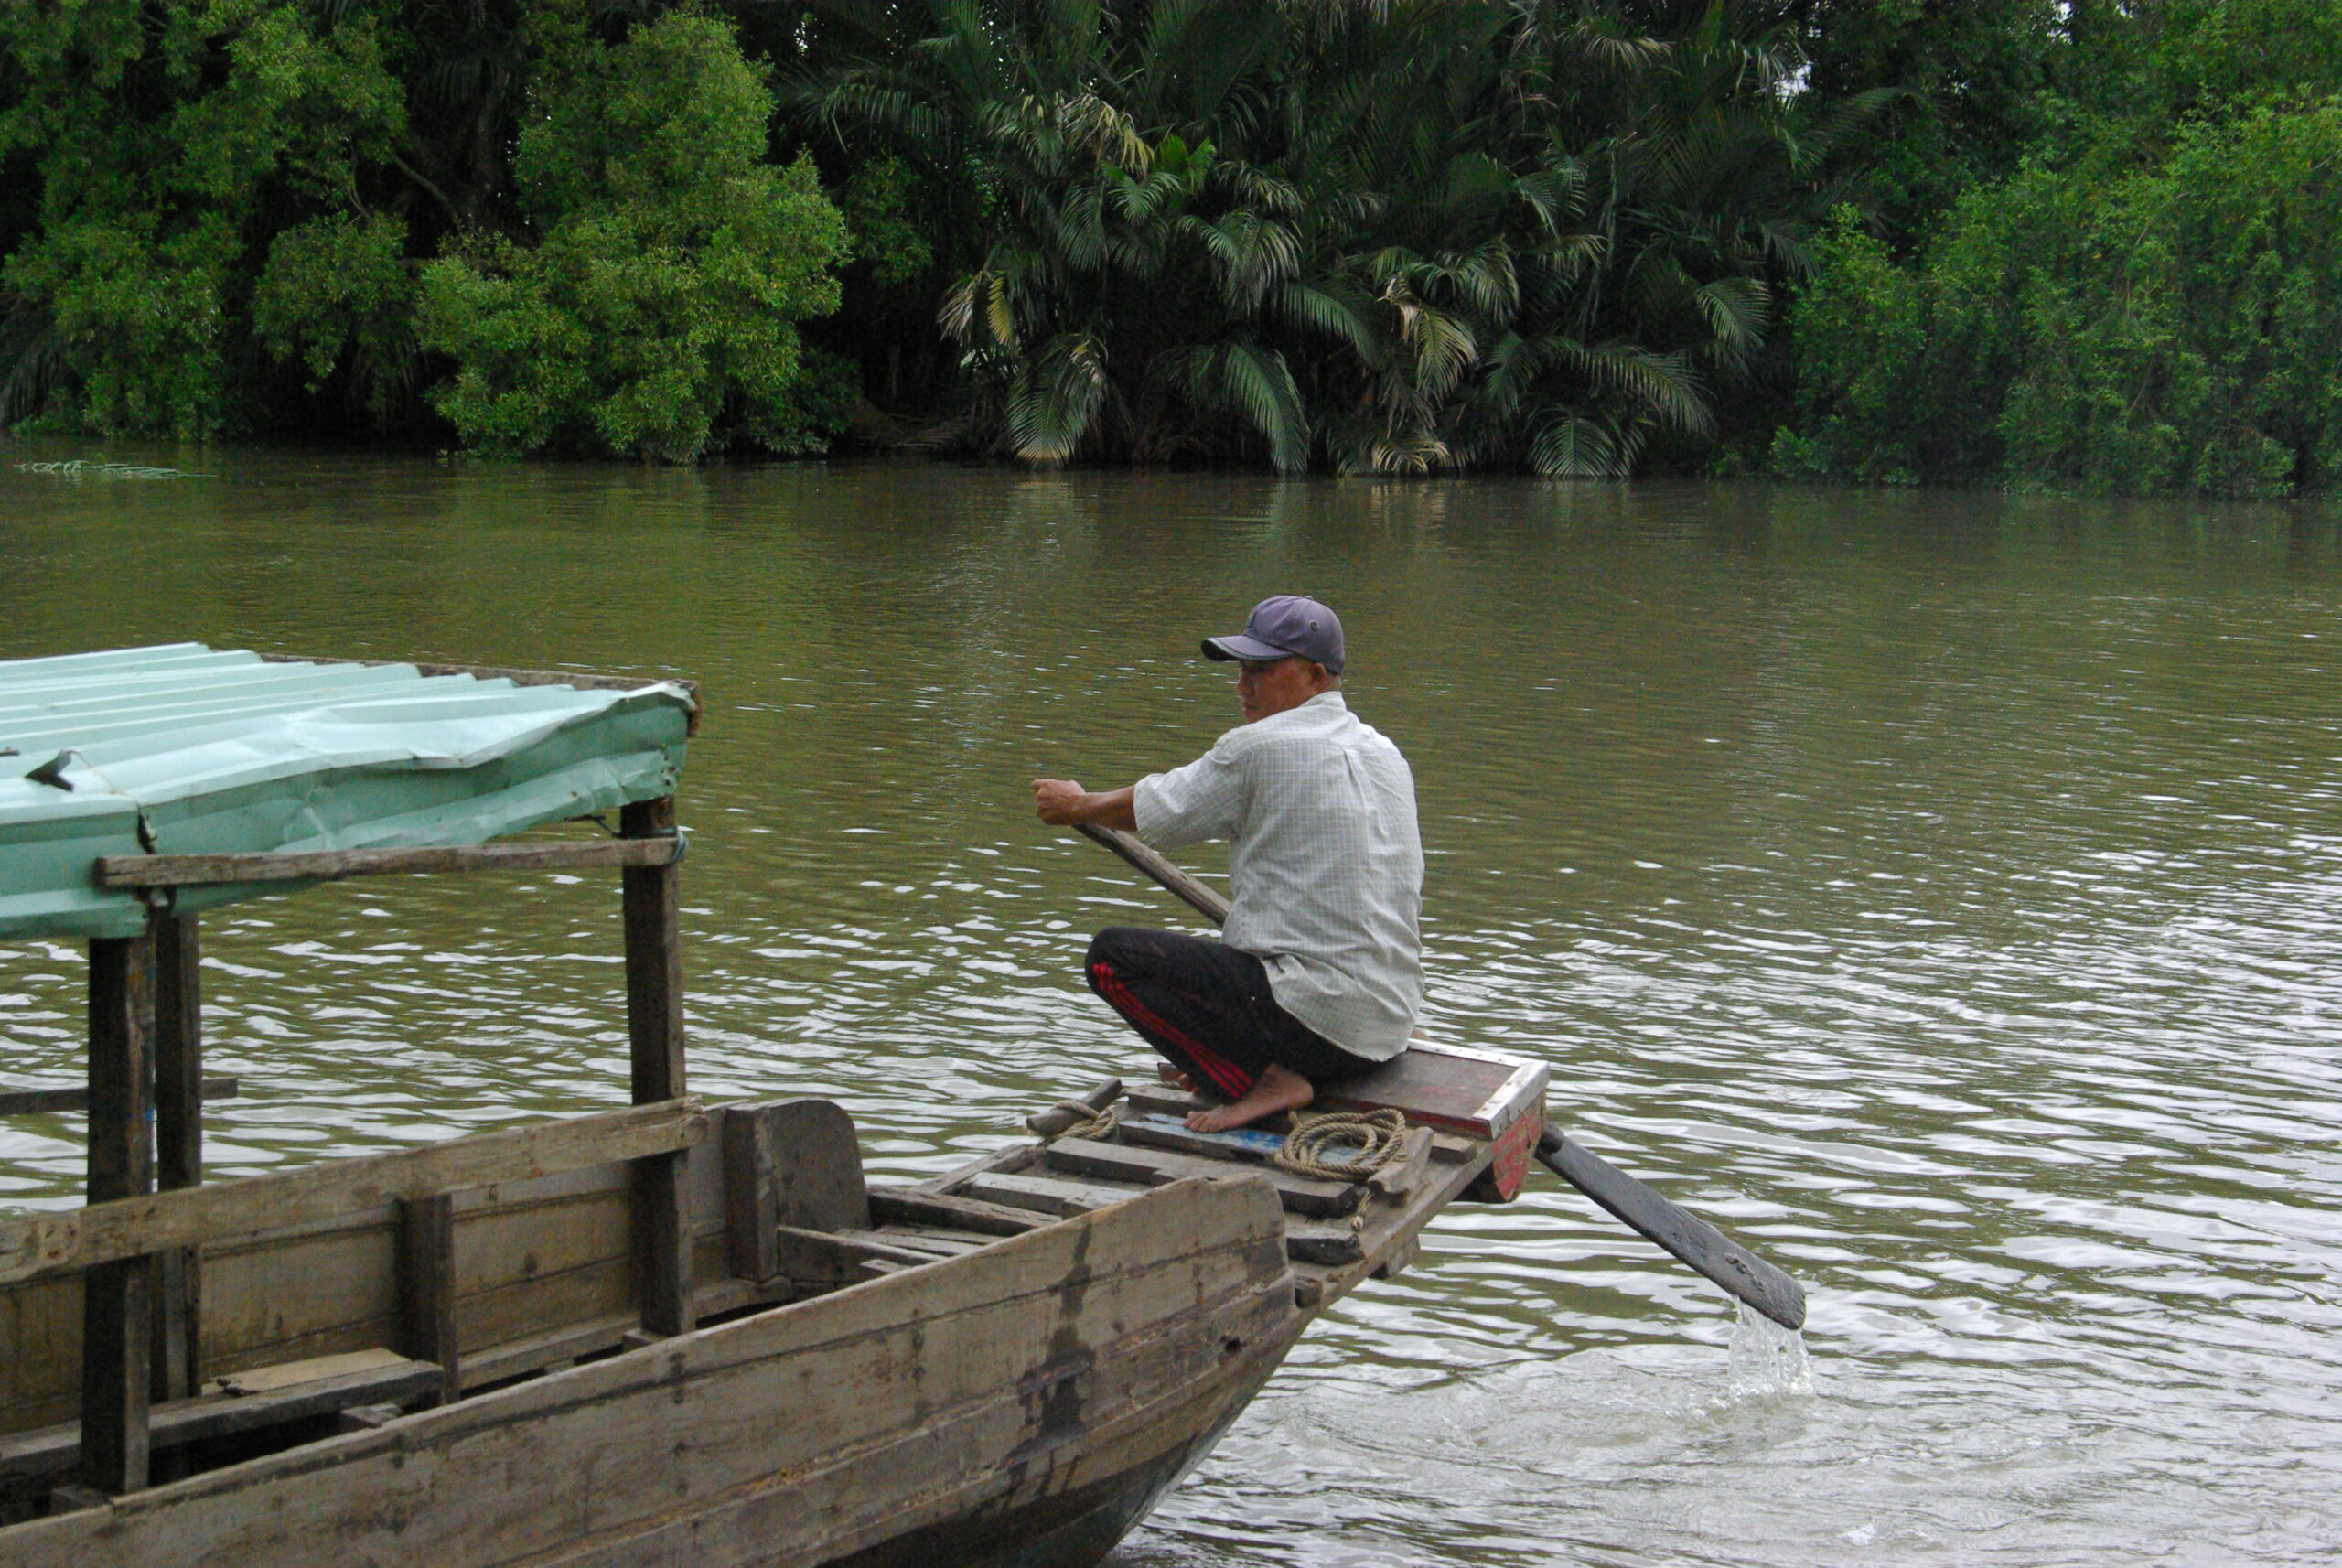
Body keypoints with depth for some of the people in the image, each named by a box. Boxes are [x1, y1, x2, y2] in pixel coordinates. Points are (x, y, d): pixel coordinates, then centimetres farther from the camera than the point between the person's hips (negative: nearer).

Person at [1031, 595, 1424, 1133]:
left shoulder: (1260, 747, -10)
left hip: (1320, 1019, -9)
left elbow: (1155, 811, 3)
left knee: (1113, 955, -7)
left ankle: (1265, 1079, -12)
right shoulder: (1386, 754, 13)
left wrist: (1078, 806, 24)